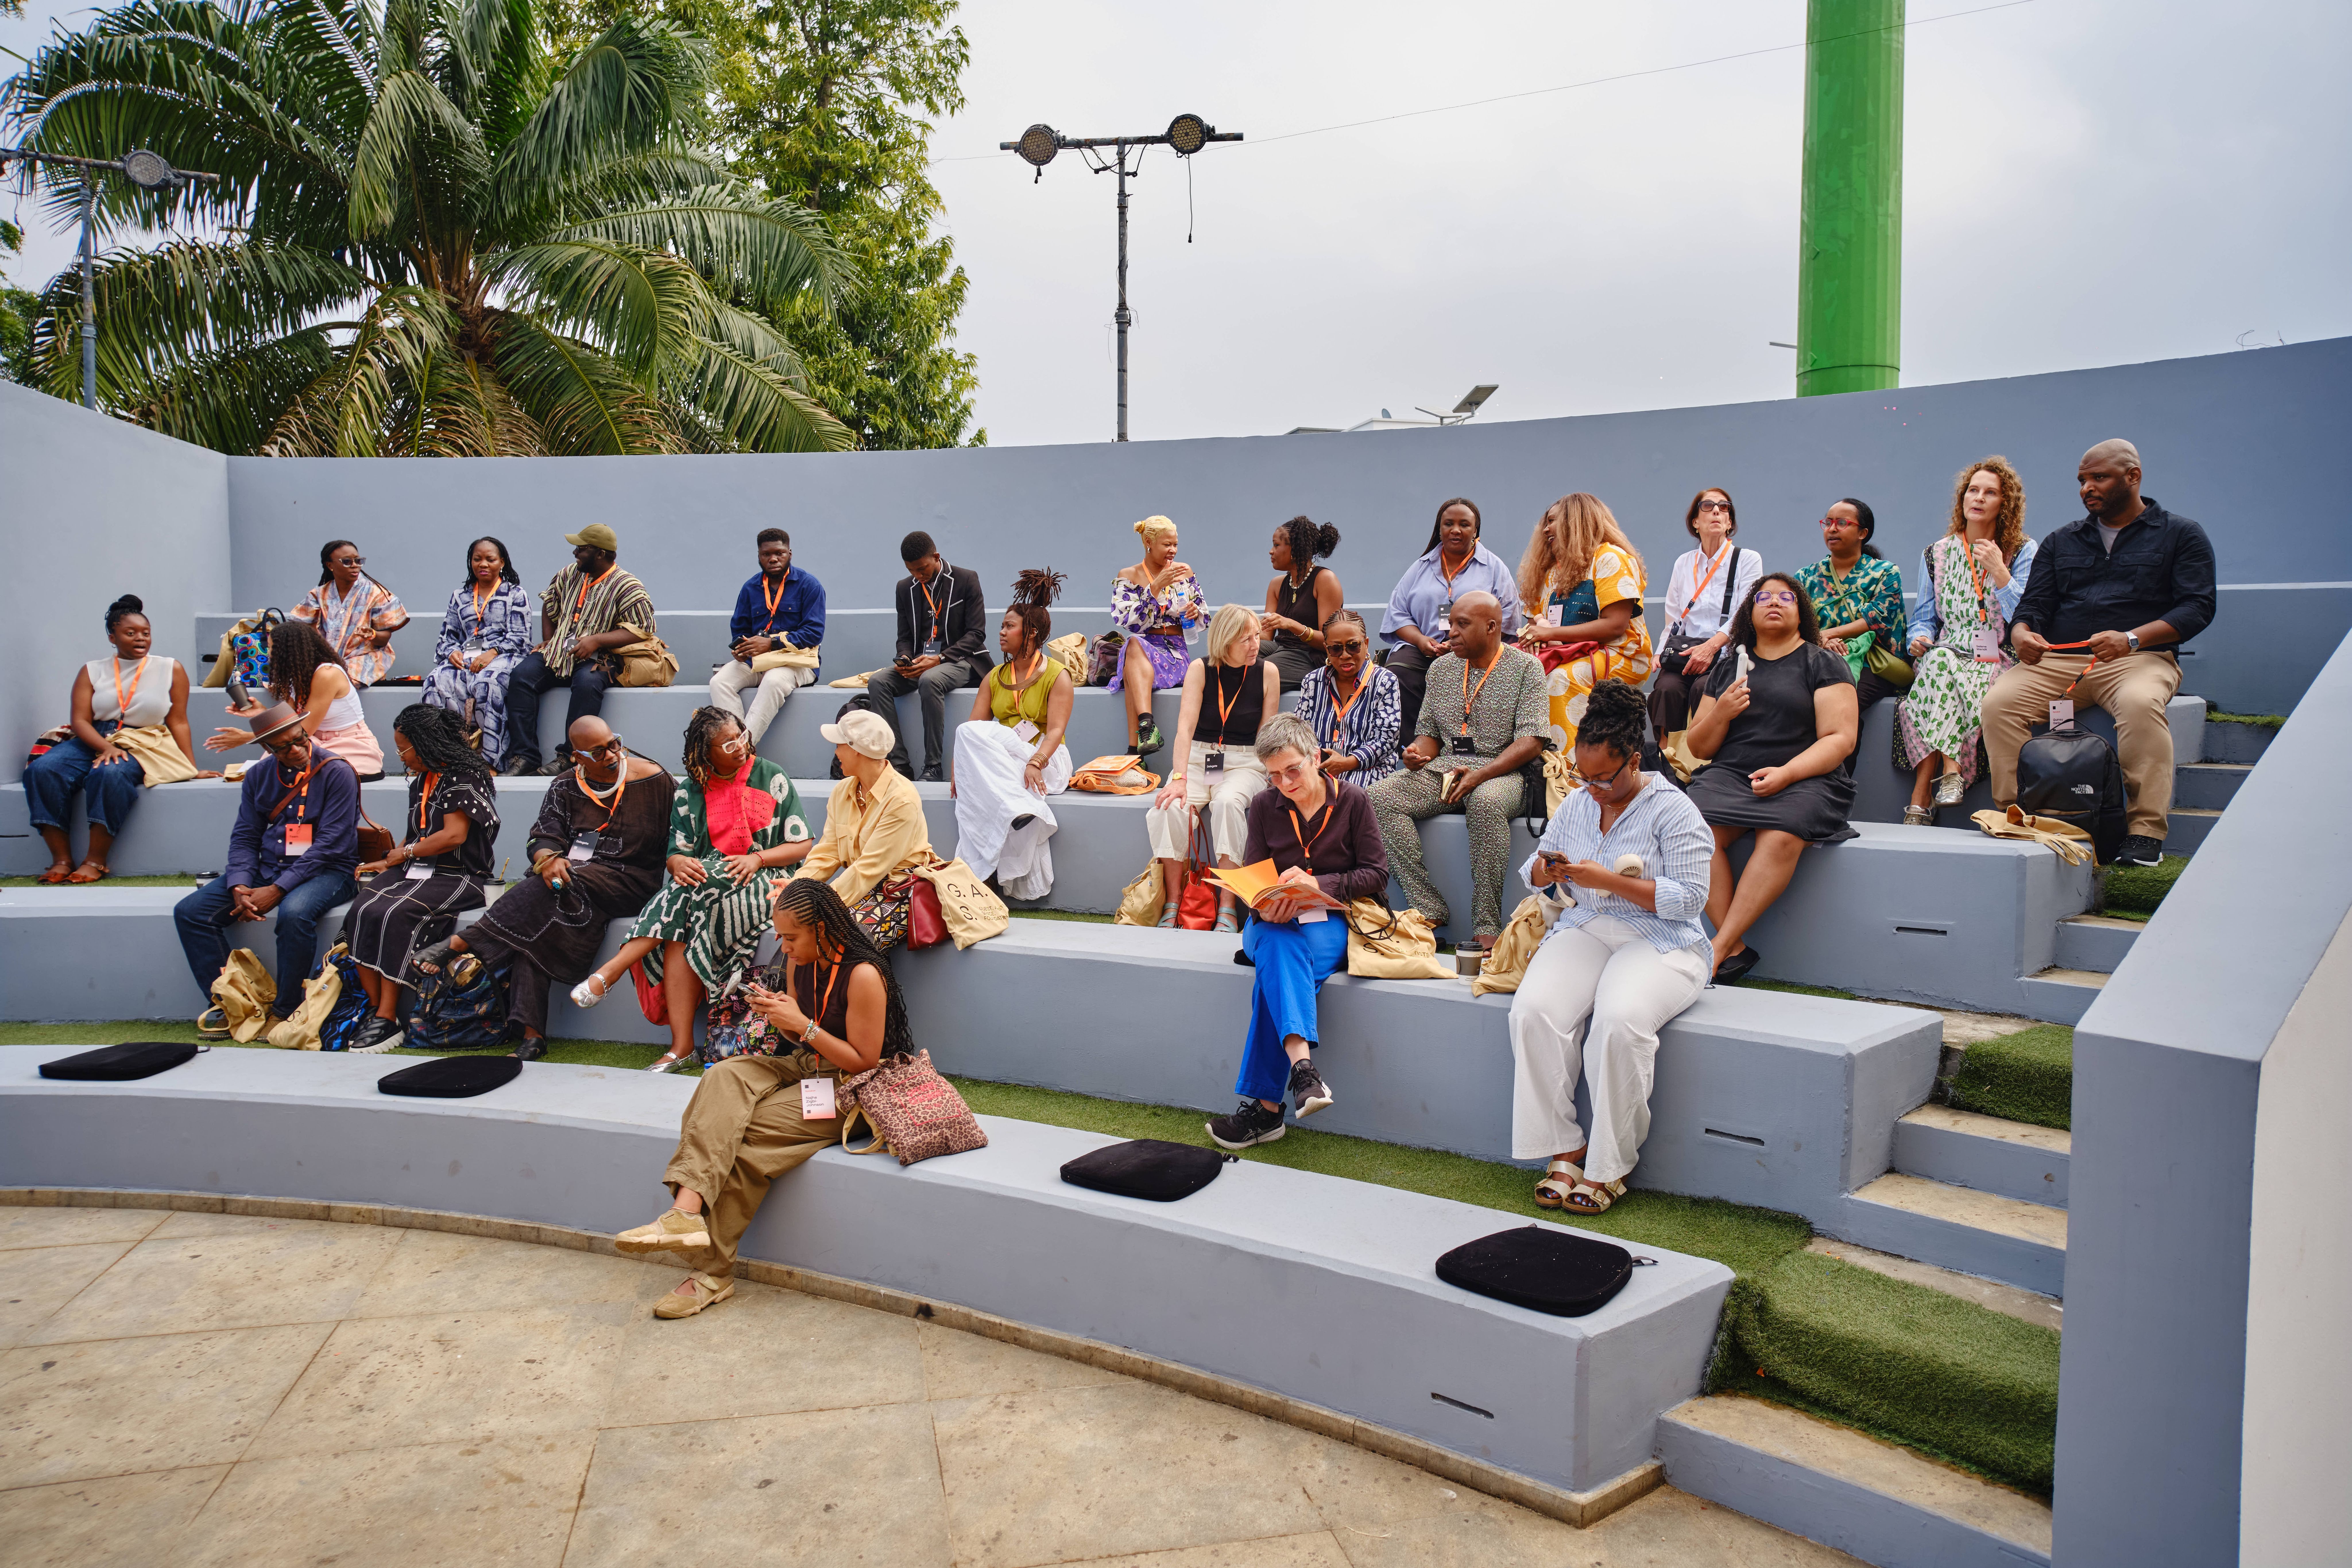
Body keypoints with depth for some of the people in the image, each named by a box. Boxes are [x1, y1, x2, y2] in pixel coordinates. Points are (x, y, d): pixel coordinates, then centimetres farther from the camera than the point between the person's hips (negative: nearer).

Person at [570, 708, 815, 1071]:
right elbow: (677, 853, 6)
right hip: (708, 878, 3)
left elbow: (803, 845, 2)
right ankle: (681, 1045, -35)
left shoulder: (772, 778, 4)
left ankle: (611, 971, -29)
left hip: (762, 880, -3)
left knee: (690, 892, -33)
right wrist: (679, 863, -19)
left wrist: (757, 858, -15)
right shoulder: (690, 794, 11)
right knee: (678, 932, -31)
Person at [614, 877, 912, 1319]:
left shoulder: (863, 975, -21)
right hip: (804, 1066, 8)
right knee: (725, 1077, -22)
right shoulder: (798, 961, 5)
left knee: (741, 1134, -23)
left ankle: (714, 1271, -14)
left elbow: (864, 1061, -18)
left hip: (848, 1087, -8)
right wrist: (776, 1013, -7)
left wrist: (802, 1025, -22)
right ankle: (687, 1210, -36)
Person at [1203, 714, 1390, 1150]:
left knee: (1276, 969, -35)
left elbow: (1376, 874, -1)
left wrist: (1318, 884, -17)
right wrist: (1264, 906, -18)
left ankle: (1264, 1104, -41)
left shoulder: (1351, 801, 0)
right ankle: (1303, 1067, -54)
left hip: (1331, 921, -2)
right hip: (1275, 921, 2)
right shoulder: (1264, 807, 7)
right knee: (1279, 949, -38)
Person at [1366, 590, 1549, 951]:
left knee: (1486, 802, -40)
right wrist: (1417, 754, -5)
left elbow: (1531, 742, -9)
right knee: (1381, 796, -22)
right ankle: (1430, 911, -22)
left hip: (1504, 773, -5)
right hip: (1444, 770, 5)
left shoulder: (1526, 668, 0)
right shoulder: (1441, 669, 16)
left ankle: (1487, 926, -32)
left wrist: (1480, 775, -22)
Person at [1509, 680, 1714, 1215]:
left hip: (1660, 943, -5)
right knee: (1533, 1011, -26)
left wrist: (1607, 880, -18)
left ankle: (1608, 1167, -19)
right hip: (1583, 931, 5)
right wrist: (1546, 871, -4)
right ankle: (1563, 1149, -15)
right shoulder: (1577, 804, 14)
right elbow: (1535, 871, 22)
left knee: (1619, 1022, -35)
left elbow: (1689, 897, -12)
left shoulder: (1673, 810, -4)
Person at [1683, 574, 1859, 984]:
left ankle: (1718, 948, -34)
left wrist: (1787, 773, -16)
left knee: (1780, 836, -36)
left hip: (1805, 779, -3)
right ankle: (1736, 950, -28)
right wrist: (1720, 714, 0)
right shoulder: (1728, 667, 22)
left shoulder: (1823, 663, 12)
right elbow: (1699, 749, 21)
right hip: (1729, 776, 3)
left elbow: (1841, 739, 0)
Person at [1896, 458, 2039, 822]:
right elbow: (1925, 617, 16)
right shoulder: (1937, 554, 17)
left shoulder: (2024, 553, 8)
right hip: (1947, 658, 3)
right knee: (1937, 659, -36)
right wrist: (1921, 639, -7)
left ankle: (1921, 801, -34)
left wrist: (1999, 571, -12)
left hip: (1998, 664, -3)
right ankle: (1951, 769, -35)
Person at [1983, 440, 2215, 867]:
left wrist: (2131, 639, -19)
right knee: (1998, 703, -26)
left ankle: (2146, 831, -30)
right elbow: (2034, 604, 15)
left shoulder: (2181, 535, 11)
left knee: (2140, 703, -38)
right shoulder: (2061, 542, 22)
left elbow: (2197, 608, -1)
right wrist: (2022, 634, -11)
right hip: (2055, 660, 3)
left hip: (2140, 658, -3)